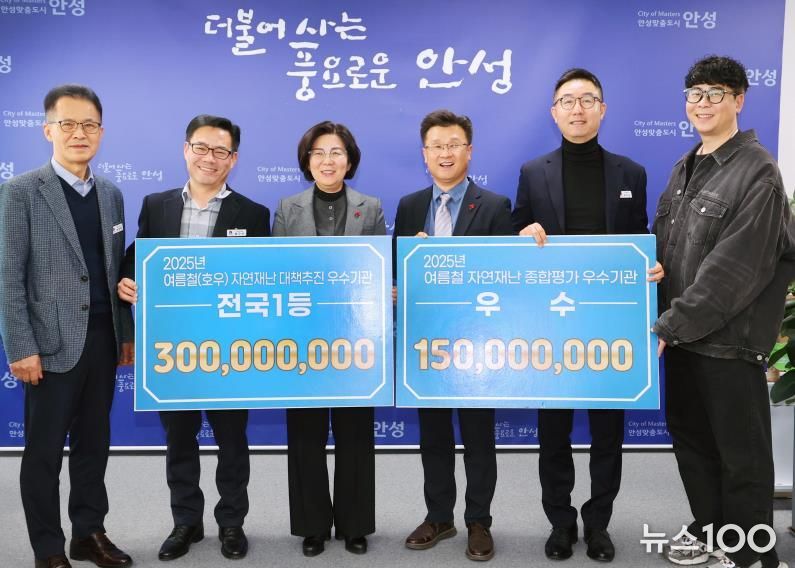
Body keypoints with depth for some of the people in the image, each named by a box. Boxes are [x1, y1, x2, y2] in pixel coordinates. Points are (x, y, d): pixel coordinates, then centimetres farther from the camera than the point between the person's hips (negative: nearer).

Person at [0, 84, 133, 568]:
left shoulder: (111, 194, 9)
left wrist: (127, 333, 11)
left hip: (103, 341, 5)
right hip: (53, 344, -5)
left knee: (94, 443, 15)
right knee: (45, 451, 6)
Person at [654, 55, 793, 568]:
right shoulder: (686, 168, 11)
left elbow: (732, 269, -20)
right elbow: (661, 242, 13)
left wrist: (670, 326, -20)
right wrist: (667, 321, -2)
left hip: (728, 338, -7)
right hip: (682, 332, 8)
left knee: (740, 452, 6)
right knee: (689, 436, 19)